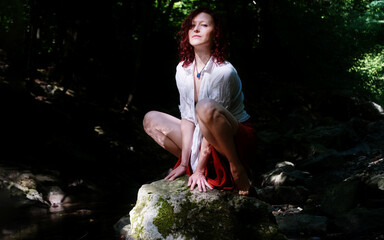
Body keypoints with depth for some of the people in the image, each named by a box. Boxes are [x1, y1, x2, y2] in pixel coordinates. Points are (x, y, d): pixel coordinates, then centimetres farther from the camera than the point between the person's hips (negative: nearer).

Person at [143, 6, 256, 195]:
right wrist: (184, 164, -7)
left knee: (206, 108, -36)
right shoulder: (183, 70, -2)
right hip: (201, 139, 7)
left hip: (236, 140, -7)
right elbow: (188, 116, -2)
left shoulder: (223, 71, -21)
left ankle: (236, 167, -17)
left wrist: (199, 170, -19)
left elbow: (211, 116, -21)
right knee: (151, 120, 2)